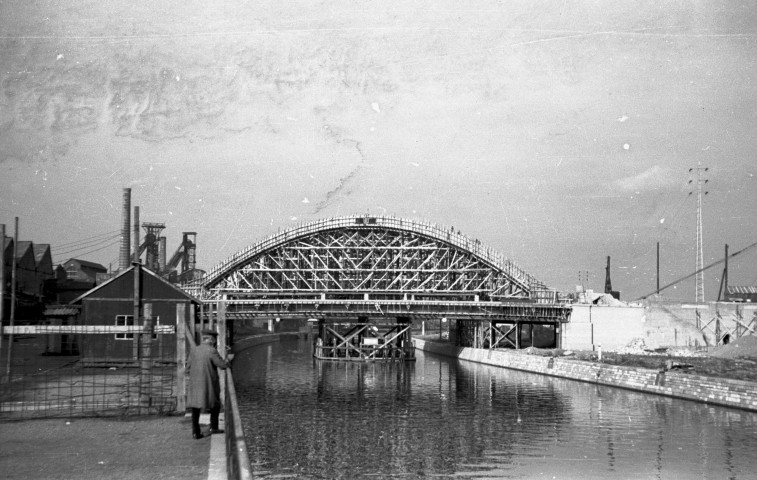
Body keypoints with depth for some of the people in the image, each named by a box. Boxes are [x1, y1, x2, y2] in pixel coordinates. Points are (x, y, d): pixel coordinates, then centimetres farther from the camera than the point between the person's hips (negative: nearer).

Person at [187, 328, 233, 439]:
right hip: (209, 384, -4)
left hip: (195, 383, 4)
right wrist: (229, 359, 7)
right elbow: (223, 365, -12)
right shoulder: (212, 351, -15)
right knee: (215, 404, 17)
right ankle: (213, 427, 13)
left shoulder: (194, 350, 1)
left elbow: (188, 366, 9)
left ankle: (195, 432, 5)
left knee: (195, 407, 10)